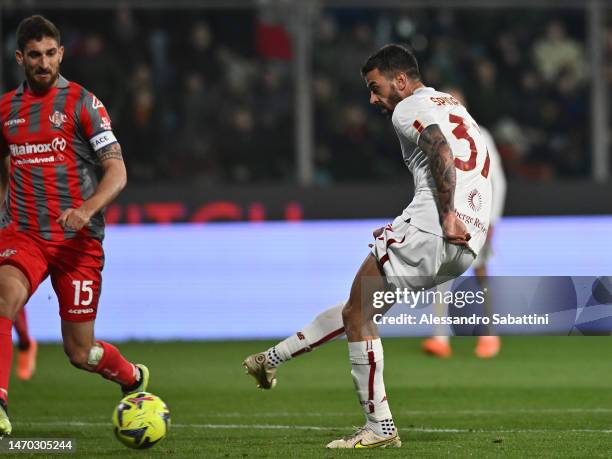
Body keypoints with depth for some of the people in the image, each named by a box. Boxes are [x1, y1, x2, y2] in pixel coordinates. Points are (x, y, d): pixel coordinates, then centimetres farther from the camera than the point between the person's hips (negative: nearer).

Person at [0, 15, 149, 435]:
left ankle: (133, 377, 38)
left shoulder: (82, 102, -3)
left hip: (78, 241, -3)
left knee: (80, 353, 3)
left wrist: (87, 209, -25)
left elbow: (117, 172, -7)